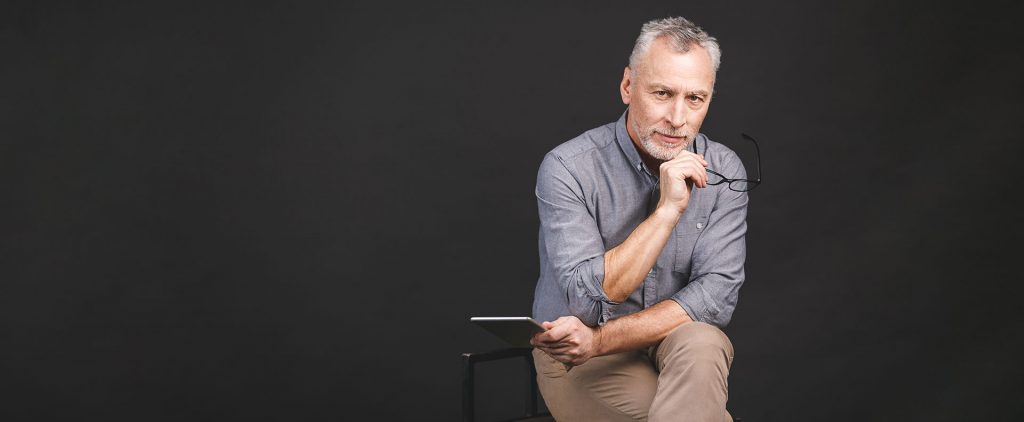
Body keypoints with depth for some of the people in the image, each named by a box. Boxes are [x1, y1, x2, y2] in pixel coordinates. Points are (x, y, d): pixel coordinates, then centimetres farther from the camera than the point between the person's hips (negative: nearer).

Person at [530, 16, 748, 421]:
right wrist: (667, 209, -27)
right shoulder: (568, 168, -15)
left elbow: (716, 293, -13)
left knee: (702, 346, -32)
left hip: (676, 339, 4)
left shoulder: (723, 171, -5)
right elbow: (587, 299, -22)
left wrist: (600, 339, -23)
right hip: (576, 357, -3)